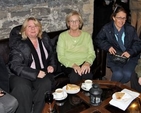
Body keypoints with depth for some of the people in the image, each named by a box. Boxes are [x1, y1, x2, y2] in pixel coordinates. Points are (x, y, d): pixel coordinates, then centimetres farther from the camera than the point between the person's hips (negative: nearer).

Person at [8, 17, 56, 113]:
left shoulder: (45, 38, 9)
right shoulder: (18, 44, -7)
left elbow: (52, 55, 24)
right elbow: (15, 66, -15)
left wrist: (52, 65, 2)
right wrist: (35, 73, -23)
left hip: (42, 73, 4)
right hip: (21, 75, -3)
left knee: (46, 84, -29)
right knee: (23, 88, -35)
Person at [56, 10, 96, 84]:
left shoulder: (87, 35, 15)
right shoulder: (62, 36, 8)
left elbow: (92, 54, 7)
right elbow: (60, 56, -1)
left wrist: (87, 63, -15)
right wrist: (73, 65, -17)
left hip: (84, 64, 2)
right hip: (69, 65, -1)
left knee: (87, 75, -33)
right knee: (75, 76, -34)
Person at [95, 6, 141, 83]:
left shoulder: (131, 29, 9)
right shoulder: (107, 28, 7)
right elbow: (97, 40, 8)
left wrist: (130, 52, -13)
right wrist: (108, 47, -9)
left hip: (129, 57, 2)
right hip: (114, 57, -1)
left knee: (127, 74, -27)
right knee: (118, 74, -29)